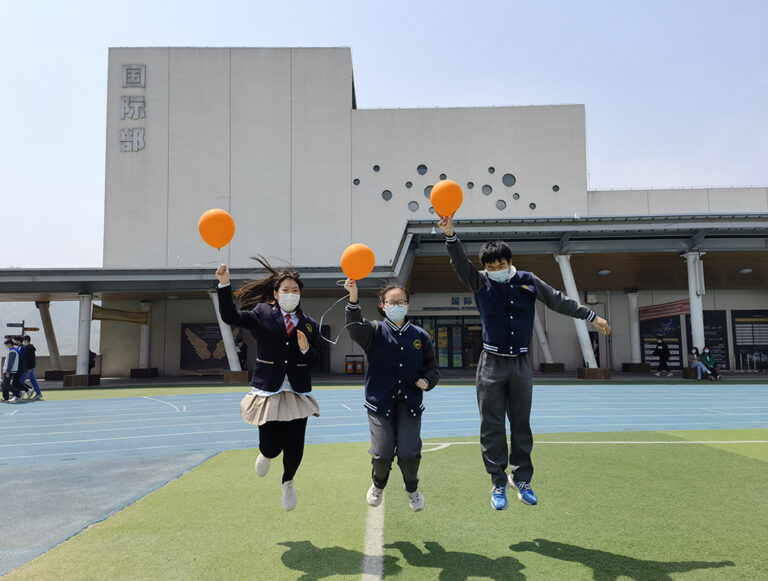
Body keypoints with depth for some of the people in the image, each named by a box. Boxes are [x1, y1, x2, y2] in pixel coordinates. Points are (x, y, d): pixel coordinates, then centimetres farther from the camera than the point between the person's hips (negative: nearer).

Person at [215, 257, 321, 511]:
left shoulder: (309, 324, 6)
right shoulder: (261, 314, 0)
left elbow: (315, 358, 6)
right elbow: (230, 316, -13)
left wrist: (305, 348, -15)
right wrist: (224, 284, -22)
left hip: (298, 393, 2)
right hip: (268, 392, -2)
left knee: (295, 447, 1)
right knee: (271, 446, -3)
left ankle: (288, 482, 36)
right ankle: (266, 456, 40)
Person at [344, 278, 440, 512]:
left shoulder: (420, 336, 5)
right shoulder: (375, 331, -1)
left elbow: (432, 368, 14)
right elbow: (355, 327, -24)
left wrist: (426, 381, -9)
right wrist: (353, 298, -40)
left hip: (410, 403, 1)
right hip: (380, 402, -1)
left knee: (409, 453, -4)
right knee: (382, 453, -5)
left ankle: (412, 488, 30)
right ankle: (378, 484, 31)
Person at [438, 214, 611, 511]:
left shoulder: (528, 281, 4)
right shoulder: (481, 283, -1)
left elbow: (558, 301, 9)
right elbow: (459, 262, -16)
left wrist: (591, 316, 8)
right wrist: (450, 234, -32)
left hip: (520, 364, 2)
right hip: (492, 364, -1)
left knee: (521, 424, 10)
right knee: (492, 426, 2)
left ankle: (522, 478, 23)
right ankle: (498, 483, 14)